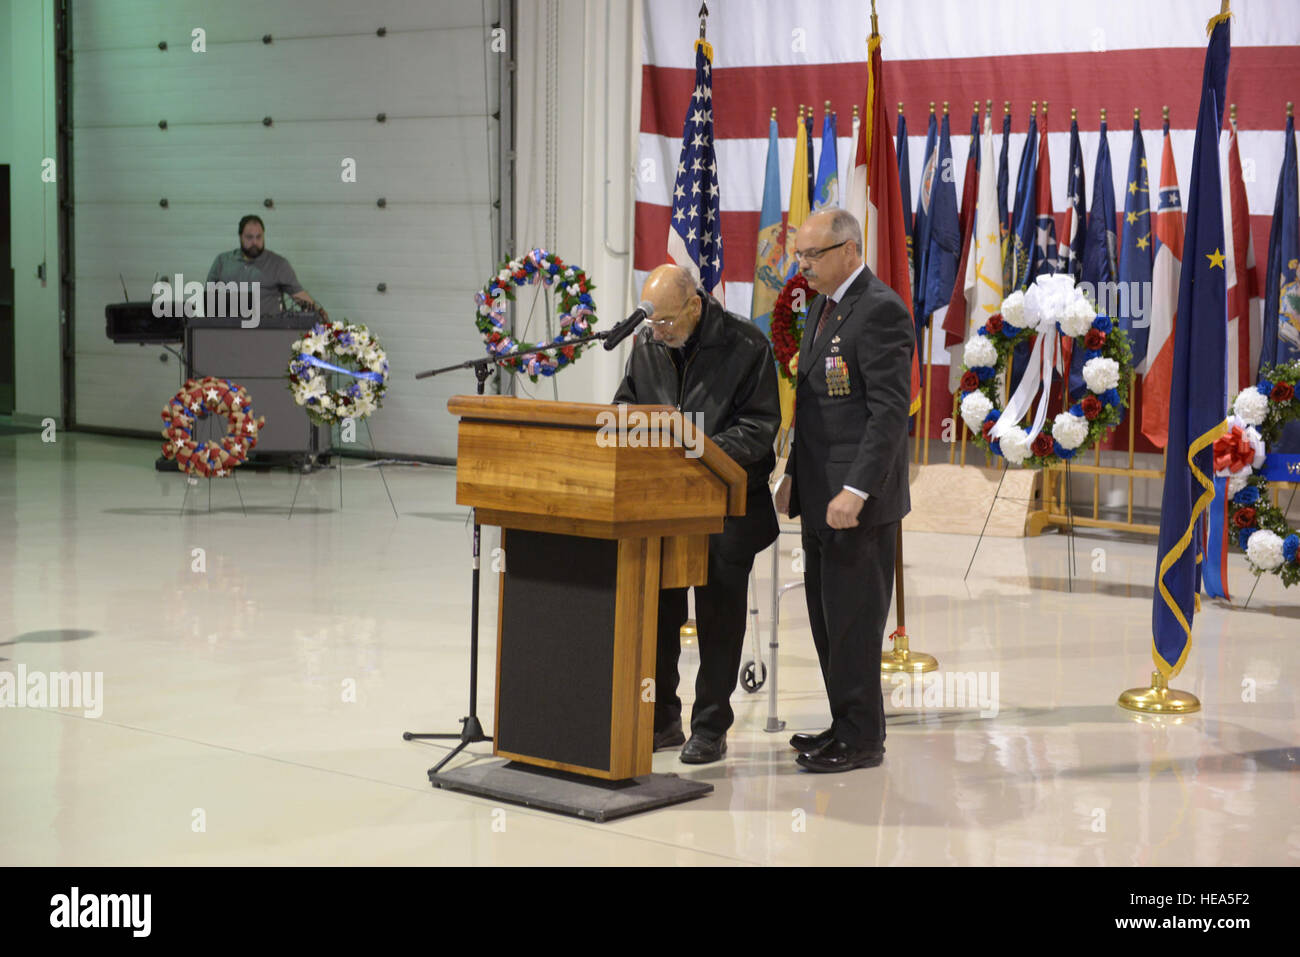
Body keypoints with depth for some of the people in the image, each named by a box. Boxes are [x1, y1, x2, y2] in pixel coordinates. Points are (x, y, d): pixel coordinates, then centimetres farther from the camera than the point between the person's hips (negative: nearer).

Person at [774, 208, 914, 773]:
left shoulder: (881, 311, -14)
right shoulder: (822, 306, 16)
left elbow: (891, 410, -20)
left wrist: (856, 491, -25)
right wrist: (794, 474, 16)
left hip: (858, 500, -9)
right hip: (821, 497, 9)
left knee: (852, 619, -3)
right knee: (826, 616, 14)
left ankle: (861, 738, 6)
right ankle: (845, 725, 23)